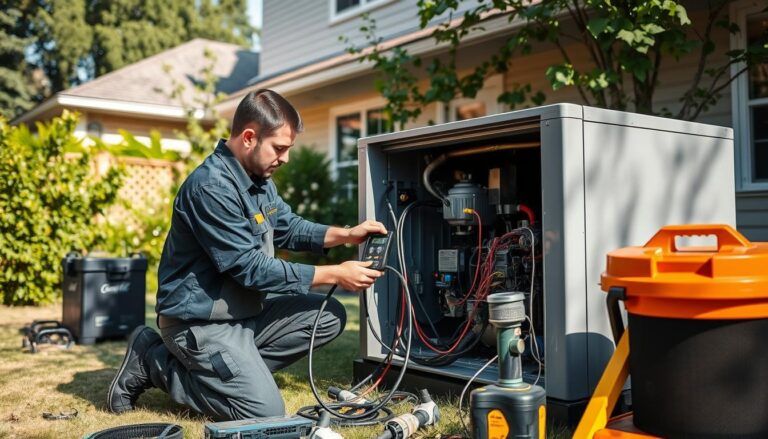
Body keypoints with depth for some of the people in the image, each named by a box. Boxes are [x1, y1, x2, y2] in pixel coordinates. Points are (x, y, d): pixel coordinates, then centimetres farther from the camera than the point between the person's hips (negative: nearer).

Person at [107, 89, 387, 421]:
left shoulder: (259, 178, 6)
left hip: (244, 309, 9)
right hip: (200, 321, -9)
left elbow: (288, 227, 16)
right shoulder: (211, 186, -25)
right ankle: (153, 361, 1)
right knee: (266, 411, -14)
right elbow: (251, 268, -25)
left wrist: (345, 234, -1)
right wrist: (334, 274, -20)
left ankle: (235, 369, 3)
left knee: (330, 316, 3)